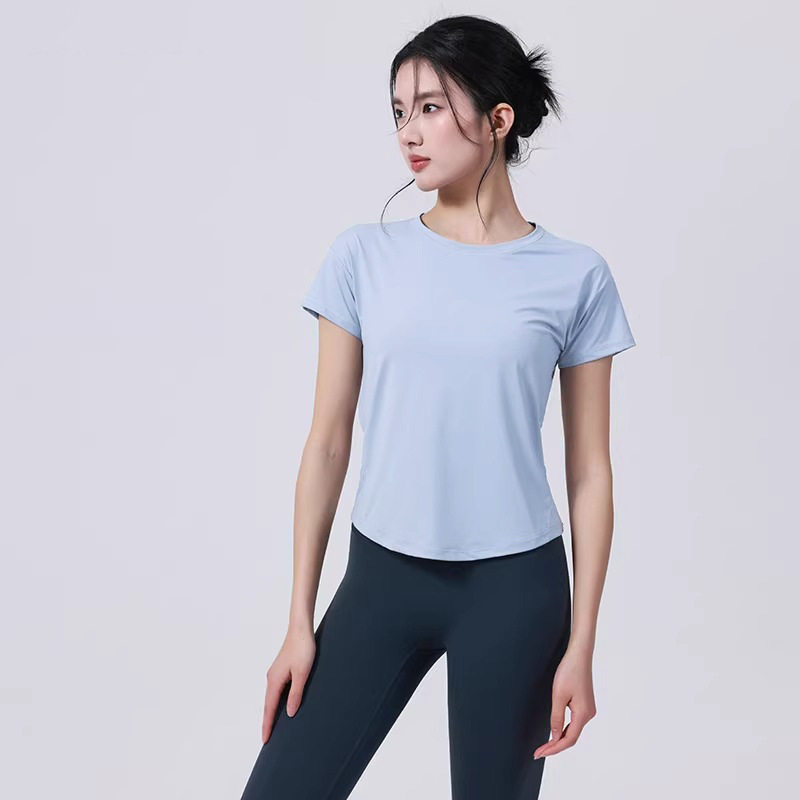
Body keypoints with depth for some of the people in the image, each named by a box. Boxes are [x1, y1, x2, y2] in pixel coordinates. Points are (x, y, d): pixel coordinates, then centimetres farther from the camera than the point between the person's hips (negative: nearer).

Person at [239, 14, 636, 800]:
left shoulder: (575, 276, -3)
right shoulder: (365, 256, 0)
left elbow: (589, 472, 0)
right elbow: (326, 445, 2)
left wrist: (580, 645, -1)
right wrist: (299, 623, 2)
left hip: (512, 589, -1)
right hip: (381, 576, 2)